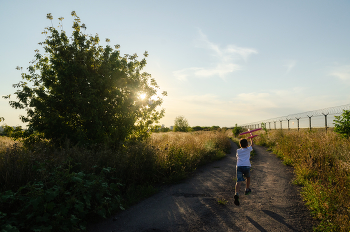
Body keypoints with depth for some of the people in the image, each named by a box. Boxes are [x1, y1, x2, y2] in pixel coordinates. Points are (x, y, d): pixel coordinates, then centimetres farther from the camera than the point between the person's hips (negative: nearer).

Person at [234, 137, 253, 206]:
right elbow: (252, 144, 35)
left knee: (239, 181, -12)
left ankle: (236, 194, -32)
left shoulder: (238, 151, 18)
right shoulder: (248, 149, 15)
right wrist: (251, 138, 51)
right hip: (246, 166, 0)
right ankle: (247, 190, 43)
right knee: (248, 177, 29)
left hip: (239, 166, 0)